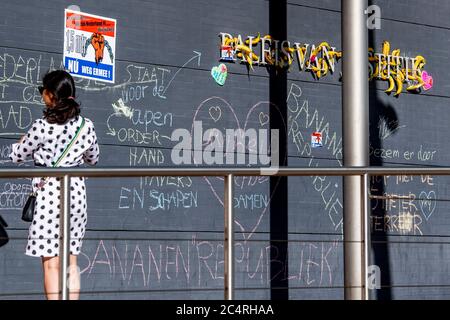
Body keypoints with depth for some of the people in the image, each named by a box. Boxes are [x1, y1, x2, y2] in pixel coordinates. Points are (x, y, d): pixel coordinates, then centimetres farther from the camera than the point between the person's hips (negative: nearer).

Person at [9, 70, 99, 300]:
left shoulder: (42, 127, -13)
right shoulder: (87, 126, 2)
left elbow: (17, 157, 1)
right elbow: (93, 159, 18)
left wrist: (21, 142, 21)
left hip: (49, 193, -5)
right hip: (76, 192, 5)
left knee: (51, 264, -1)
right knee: (71, 263, 11)